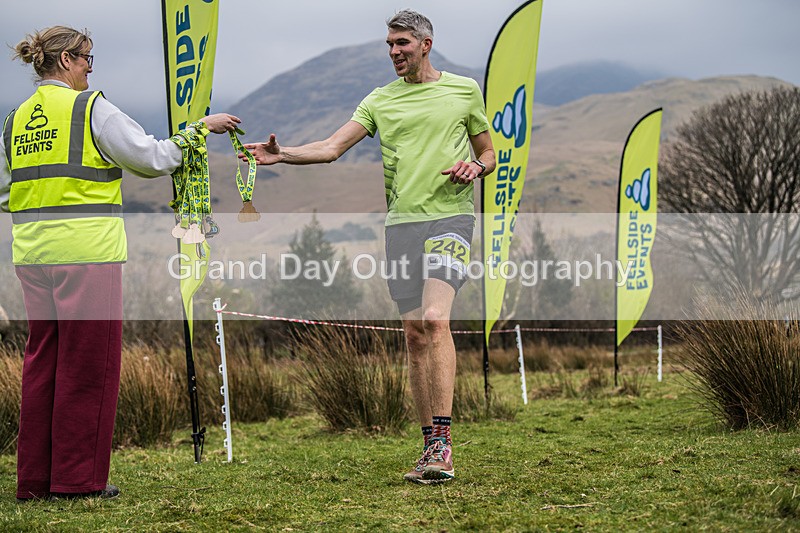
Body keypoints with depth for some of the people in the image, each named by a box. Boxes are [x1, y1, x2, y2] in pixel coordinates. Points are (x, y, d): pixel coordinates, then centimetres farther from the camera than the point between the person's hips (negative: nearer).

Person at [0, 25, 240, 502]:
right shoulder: (90, 108, -6)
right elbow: (151, 158, -6)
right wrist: (200, 127, 4)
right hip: (86, 248, -7)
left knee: (43, 358, 11)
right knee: (88, 362, 1)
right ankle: (78, 479, 4)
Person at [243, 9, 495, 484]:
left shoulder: (464, 90, 8)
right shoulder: (380, 100, 14)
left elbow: (489, 154, 15)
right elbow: (333, 148, 5)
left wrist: (475, 166, -8)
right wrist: (282, 154, -11)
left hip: (450, 217, -4)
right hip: (401, 222, 4)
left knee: (435, 318, -23)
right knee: (415, 334, 3)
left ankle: (443, 442, -25)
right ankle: (431, 446, 10)